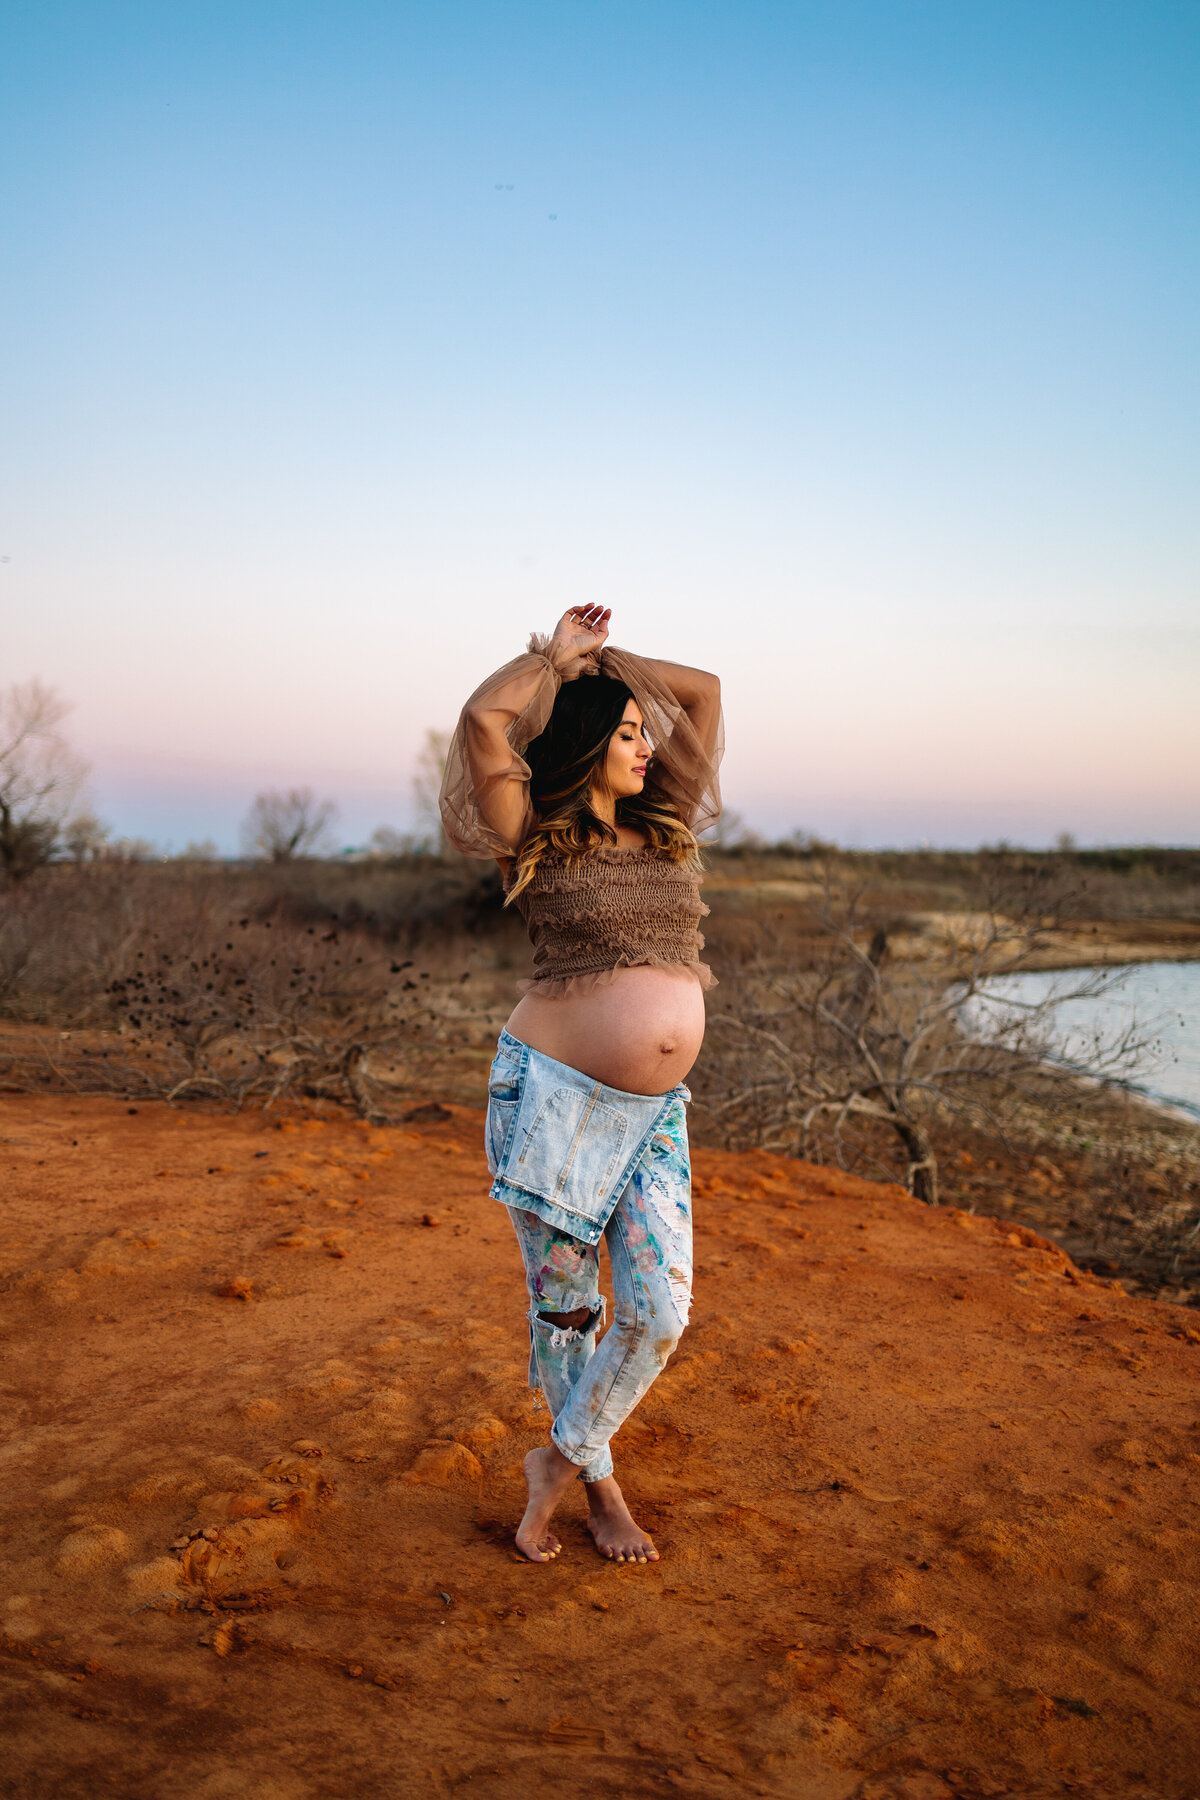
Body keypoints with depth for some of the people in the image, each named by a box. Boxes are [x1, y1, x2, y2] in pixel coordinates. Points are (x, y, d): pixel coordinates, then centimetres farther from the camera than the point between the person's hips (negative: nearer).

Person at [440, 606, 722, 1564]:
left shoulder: (668, 826, 12)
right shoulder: (540, 839, -2)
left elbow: (704, 690, 17)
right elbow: (484, 720, -16)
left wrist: (605, 656, 17)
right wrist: (557, 655, 0)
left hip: (655, 1114, 5)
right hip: (554, 1092, -4)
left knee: (659, 1313, -4)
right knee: (565, 1305, 8)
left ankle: (561, 1459, 19)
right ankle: (600, 1483, 29)